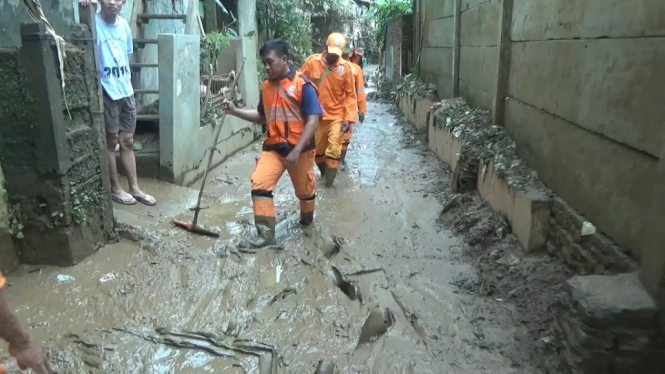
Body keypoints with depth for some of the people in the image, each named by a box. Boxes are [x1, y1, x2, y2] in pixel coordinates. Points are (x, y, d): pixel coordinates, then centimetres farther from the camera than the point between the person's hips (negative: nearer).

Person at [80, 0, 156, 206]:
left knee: (127, 141, 12)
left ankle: (134, 187, 21)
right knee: (112, 141, 5)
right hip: (106, 92, -6)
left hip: (126, 91, 6)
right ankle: (115, 188, 19)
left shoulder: (124, 25, 7)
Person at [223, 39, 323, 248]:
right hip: (273, 147, 4)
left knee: (305, 190, 14)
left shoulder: (302, 85, -13)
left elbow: (313, 120, -17)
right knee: (259, 184, -12)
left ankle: (307, 221, 44)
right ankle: (265, 234, -4)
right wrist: (235, 111, 4)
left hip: (300, 149, -4)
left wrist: (297, 150, -23)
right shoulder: (266, 86, 6)